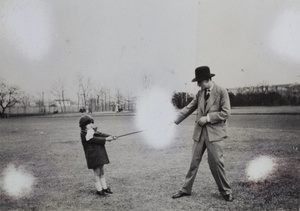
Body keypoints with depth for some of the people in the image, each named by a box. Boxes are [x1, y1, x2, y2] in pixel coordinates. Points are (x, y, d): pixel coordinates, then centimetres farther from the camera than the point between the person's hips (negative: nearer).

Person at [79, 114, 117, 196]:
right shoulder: (84, 134, -13)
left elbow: (100, 134, 1)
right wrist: (106, 139, -20)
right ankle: (99, 190, 10)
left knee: (102, 171, 14)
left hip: (100, 154, 8)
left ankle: (104, 188, 24)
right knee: (97, 172, 0)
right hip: (93, 155, -8)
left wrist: (110, 136, -14)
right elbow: (94, 139, -21)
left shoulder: (93, 131, 13)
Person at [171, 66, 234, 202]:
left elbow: (226, 113, -11)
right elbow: (188, 108, 9)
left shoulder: (221, 92, -7)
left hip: (215, 132, -5)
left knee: (216, 162, -2)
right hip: (200, 132, 5)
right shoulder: (200, 93, 9)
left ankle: (225, 191, 16)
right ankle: (186, 189, 20)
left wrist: (208, 117, -15)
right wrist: (175, 121, 2)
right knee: (194, 161, 10)